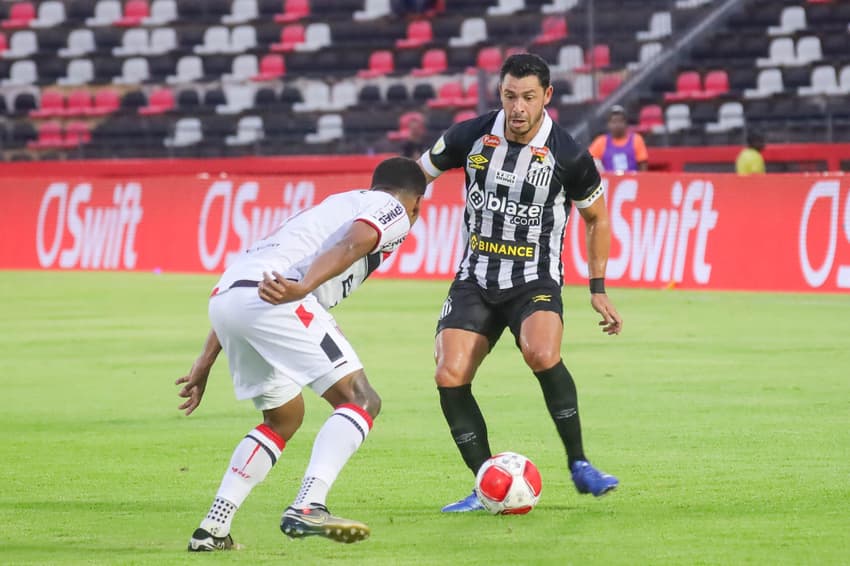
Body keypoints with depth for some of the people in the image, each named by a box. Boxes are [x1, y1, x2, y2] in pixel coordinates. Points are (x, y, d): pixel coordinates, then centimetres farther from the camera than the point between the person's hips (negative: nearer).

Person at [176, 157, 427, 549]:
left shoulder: (330, 206, 37)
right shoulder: (394, 211, 15)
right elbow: (349, 247, -10)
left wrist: (206, 363, 30)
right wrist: (302, 288, -28)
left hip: (224, 296, 8)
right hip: (270, 300, -8)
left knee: (284, 417, 23)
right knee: (360, 400, -4)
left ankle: (212, 529, 18)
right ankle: (307, 509, -20)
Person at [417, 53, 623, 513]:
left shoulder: (568, 157, -12)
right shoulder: (471, 137, -6)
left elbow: (597, 217, 6)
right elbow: (417, 175, 12)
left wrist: (598, 289, 5)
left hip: (535, 281, -3)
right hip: (475, 280, 3)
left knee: (542, 354, -33)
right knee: (449, 377, -15)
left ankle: (579, 466, -16)